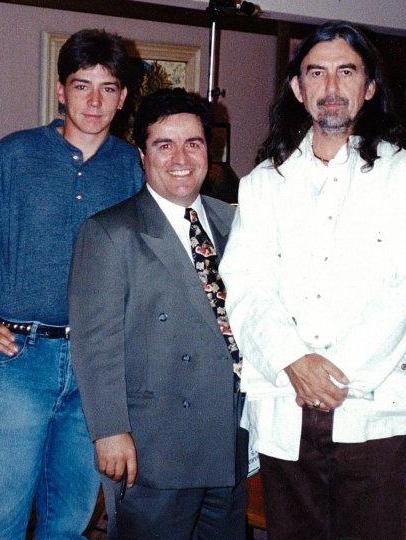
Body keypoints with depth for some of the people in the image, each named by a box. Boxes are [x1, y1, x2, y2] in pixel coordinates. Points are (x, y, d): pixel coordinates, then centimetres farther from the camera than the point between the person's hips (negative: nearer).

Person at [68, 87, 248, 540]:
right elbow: (95, 340, -11)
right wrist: (111, 431, -17)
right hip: (154, 450, -5)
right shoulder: (109, 233, -6)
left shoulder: (231, 222, 10)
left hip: (232, 446, 6)